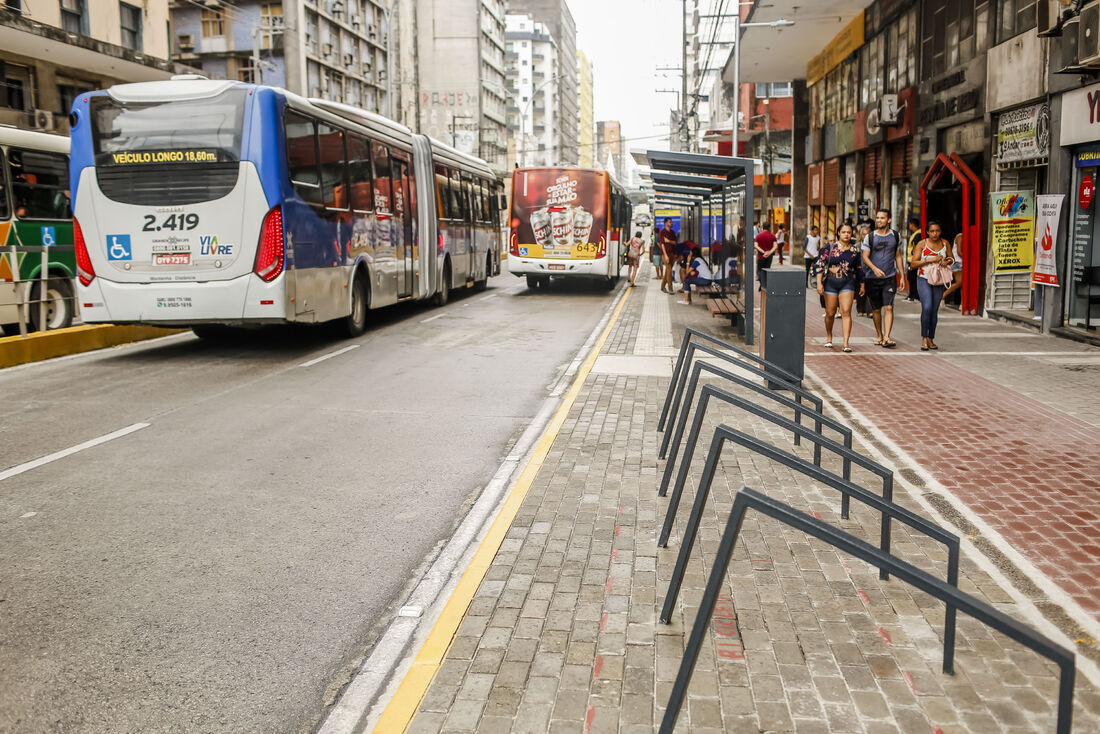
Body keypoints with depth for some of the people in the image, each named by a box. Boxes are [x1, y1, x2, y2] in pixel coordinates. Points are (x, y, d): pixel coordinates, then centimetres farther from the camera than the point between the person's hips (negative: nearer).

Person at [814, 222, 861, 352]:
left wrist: (861, 284, 19)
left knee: (846, 312, -11)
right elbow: (820, 264, -2)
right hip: (831, 282, -1)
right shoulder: (830, 248, -1)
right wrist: (819, 283, -9)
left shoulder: (855, 250, 6)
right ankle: (829, 338, 30)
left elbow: (858, 268, 16)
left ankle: (846, 343, -13)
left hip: (848, 283, 1)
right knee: (830, 313, 6)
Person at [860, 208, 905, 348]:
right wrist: (875, 268, -20)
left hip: (890, 278, 0)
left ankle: (886, 338, -17)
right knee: (876, 309, 8)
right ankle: (879, 336, 22)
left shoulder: (896, 236, 6)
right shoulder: (870, 237, 1)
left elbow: (898, 256, 14)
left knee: (888, 307, -12)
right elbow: (865, 257, -2)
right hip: (872, 278, 0)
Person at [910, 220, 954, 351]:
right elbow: (913, 264, -6)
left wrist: (948, 261, -6)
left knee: (935, 310, 5)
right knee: (927, 307, -18)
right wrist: (929, 260, -18)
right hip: (924, 280, -3)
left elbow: (952, 258, 18)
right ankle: (924, 339, -11)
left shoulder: (945, 243, 5)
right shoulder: (922, 244, -3)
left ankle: (930, 339, 15)